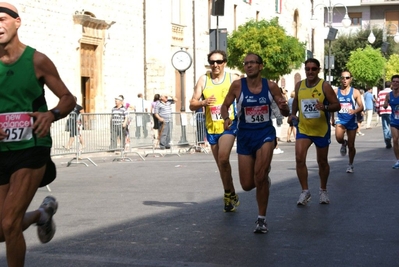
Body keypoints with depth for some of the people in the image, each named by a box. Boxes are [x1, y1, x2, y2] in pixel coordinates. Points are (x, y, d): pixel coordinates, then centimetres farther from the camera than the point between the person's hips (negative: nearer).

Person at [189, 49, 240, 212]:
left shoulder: (234, 79, -3)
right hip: (211, 127, 4)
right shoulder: (203, 80, 2)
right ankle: (232, 196, 27)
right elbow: (192, 105, 2)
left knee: (223, 159, -22)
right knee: (221, 163, 12)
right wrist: (203, 102, -18)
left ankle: (228, 195, -7)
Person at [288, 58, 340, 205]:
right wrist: (293, 114, 3)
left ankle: (323, 190, 31)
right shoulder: (299, 85, 2)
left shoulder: (324, 86, -10)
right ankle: (305, 191, -3)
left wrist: (325, 107, -30)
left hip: (321, 130, -2)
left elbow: (337, 105, -11)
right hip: (303, 128, 2)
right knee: (299, 158, -15)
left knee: (322, 162, 11)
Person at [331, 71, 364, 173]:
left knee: (351, 145, 4)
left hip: (351, 120, 0)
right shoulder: (335, 92, 2)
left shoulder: (355, 92, -2)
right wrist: (332, 119, 12)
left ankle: (350, 164, 25)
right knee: (339, 138, -28)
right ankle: (343, 144, 9)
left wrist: (355, 111, -28)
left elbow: (361, 106, -7)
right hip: (340, 119, 0)